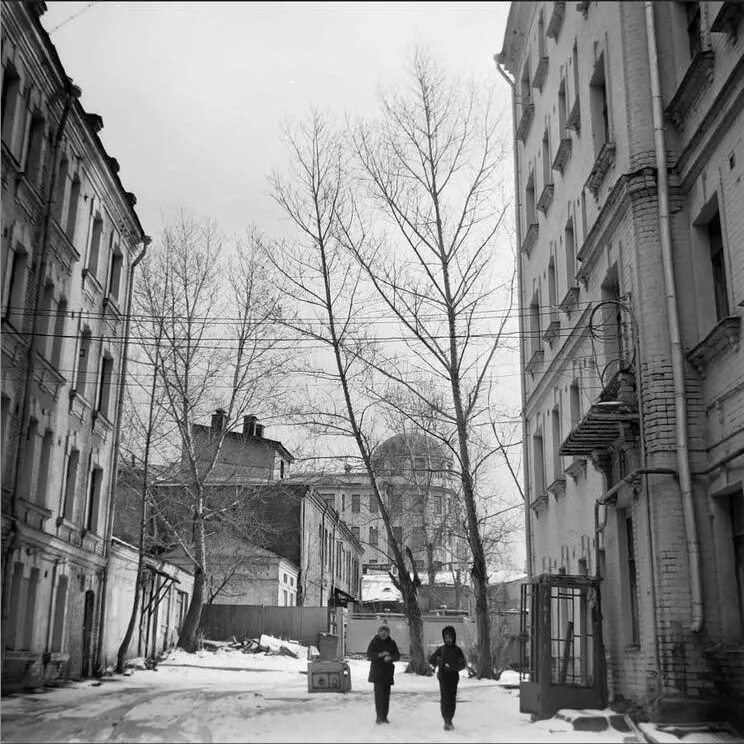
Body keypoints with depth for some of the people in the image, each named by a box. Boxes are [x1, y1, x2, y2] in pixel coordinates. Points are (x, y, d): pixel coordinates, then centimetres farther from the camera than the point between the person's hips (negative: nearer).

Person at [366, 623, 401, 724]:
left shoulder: (391, 643, 8)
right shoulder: (374, 642, -1)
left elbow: (397, 655, 1)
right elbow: (369, 654, -9)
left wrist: (390, 657, -21)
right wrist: (380, 655, -23)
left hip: (388, 672, 3)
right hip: (377, 671, -3)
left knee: (386, 694, 5)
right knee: (379, 693, -11)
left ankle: (384, 716, 14)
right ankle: (379, 717, -9)